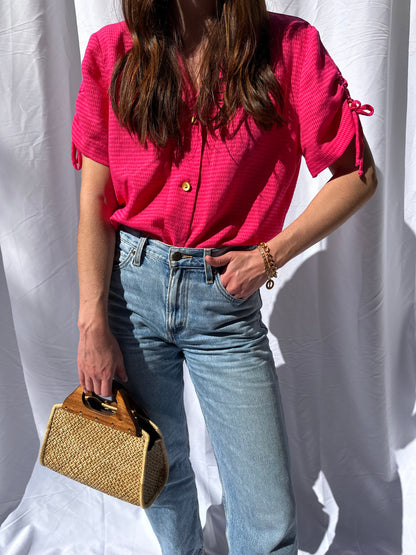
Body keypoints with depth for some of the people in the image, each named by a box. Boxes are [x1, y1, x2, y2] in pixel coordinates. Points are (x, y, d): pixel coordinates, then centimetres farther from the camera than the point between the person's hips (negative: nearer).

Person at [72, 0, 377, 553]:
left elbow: (358, 175, 0)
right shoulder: (113, 51, 2)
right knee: (159, 467, 19)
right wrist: (93, 324, -7)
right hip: (131, 283, 2)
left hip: (228, 302, -1)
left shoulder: (288, 46, -2)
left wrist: (269, 255, -8)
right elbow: (94, 201, -1)